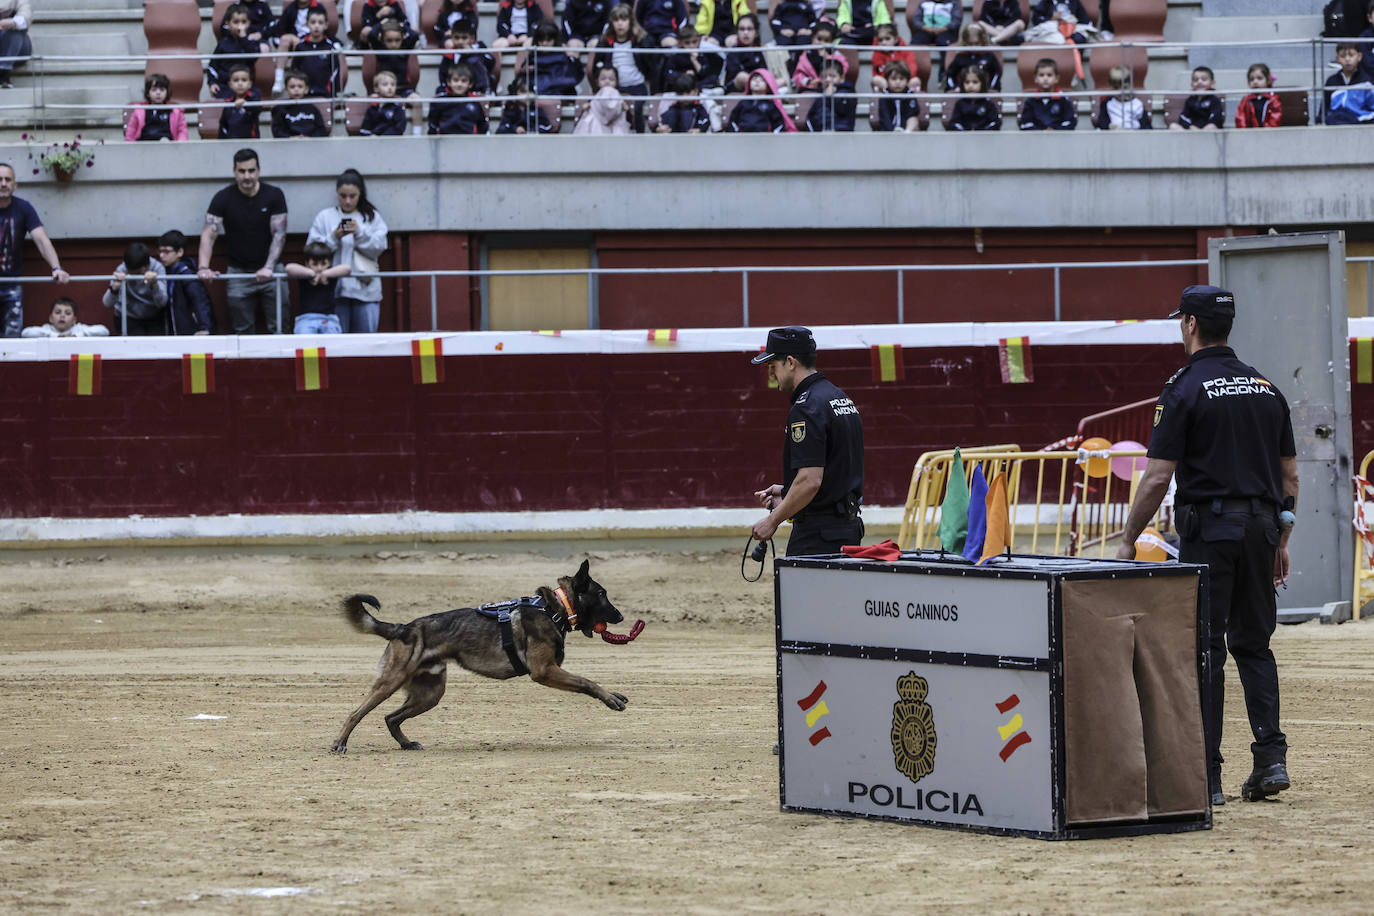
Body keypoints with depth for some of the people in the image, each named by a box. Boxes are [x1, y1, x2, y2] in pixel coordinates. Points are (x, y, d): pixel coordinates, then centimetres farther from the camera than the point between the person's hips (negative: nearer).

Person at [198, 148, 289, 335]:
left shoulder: (274, 195, -5)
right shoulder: (223, 198, -5)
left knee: (279, 329, -3)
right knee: (243, 332, 1)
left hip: (270, 272, 0)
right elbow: (209, 233, -11)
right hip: (238, 271, 0)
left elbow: (279, 233, -9)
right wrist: (204, 267, -27)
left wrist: (269, 267, -22)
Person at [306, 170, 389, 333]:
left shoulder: (372, 217, 12)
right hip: (335, 288, -1)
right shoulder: (324, 217, 9)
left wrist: (359, 233, -14)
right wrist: (335, 237, -12)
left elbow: (379, 247, 0)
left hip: (365, 288, 1)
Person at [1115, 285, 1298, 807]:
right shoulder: (1266, 387, 11)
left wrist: (1127, 541, -1)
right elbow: (1290, 476, 13)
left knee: (1203, 648, -2)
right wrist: (1281, 542, 22)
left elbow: (1158, 478, -11)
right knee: (1253, 643, 15)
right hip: (1261, 528, 5)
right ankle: (1271, 758, 3)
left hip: (1209, 529, -5)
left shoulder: (1185, 389, -7)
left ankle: (1206, 778, -4)